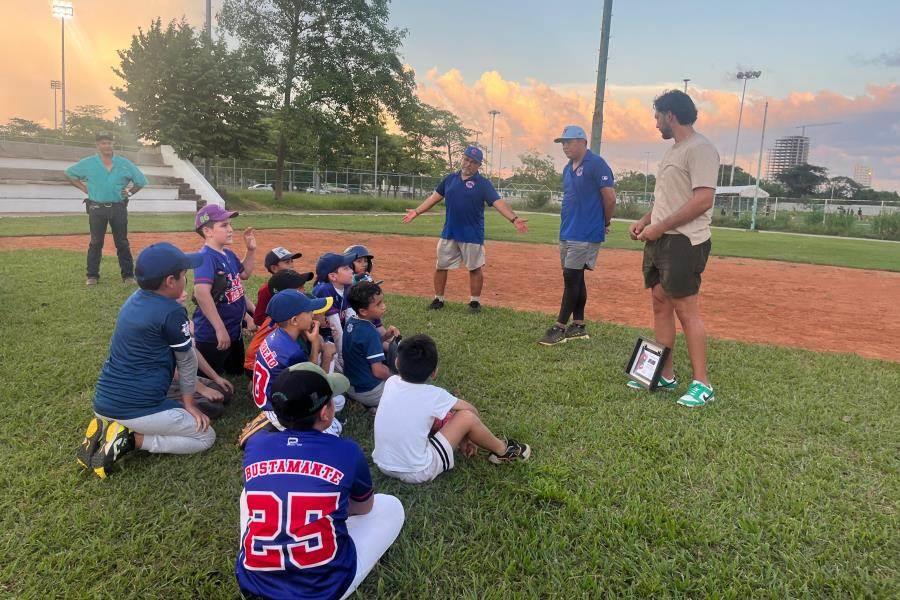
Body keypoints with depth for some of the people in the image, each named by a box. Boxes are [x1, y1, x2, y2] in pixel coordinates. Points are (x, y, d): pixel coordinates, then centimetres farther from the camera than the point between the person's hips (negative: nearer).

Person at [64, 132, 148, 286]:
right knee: (95, 243, 5)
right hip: (96, 208, 0)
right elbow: (69, 173, 15)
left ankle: (128, 275, 9)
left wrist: (129, 193, 4)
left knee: (122, 243, 4)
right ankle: (92, 276, 11)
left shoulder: (124, 163, 5)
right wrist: (84, 188, 5)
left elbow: (141, 181, 12)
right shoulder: (88, 163, 3)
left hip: (118, 208, 0)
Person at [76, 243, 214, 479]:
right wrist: (188, 401, 12)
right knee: (206, 436, 7)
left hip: (103, 404, 8)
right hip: (135, 410, -8)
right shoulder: (172, 312, -16)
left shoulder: (134, 300, 8)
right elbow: (186, 360, -1)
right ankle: (130, 439, -5)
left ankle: (106, 427, 10)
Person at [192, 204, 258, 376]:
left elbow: (244, 274, 25)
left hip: (234, 330, 9)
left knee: (236, 373, 25)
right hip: (212, 336, -9)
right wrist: (220, 328, -35)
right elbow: (201, 293, -35)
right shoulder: (206, 257, -23)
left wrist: (251, 250, 10)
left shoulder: (229, 254, 6)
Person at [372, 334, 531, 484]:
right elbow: (472, 410, -1)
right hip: (417, 473, -6)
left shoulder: (391, 382, -4)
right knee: (467, 417, -5)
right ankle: (502, 451, 19)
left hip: (382, 465, 6)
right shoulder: (433, 395, -16)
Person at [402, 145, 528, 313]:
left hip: (472, 235, -4)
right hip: (449, 233, 4)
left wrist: (514, 219, -29)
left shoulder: (483, 183, -6)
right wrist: (417, 211, 13)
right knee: (440, 266, 9)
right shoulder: (450, 178, 7)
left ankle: (475, 301, 20)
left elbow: (497, 202, -16)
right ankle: (438, 299, 23)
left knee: (475, 268, 5)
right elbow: (435, 197, 15)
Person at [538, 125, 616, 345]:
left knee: (571, 277, -7)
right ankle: (578, 326, 19)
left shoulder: (596, 164, -11)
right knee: (575, 278, 11)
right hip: (567, 233, 9)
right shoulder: (568, 169, 15)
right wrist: (566, 227, 14)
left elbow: (610, 197, -13)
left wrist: (606, 223, 0)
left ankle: (560, 328, -2)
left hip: (586, 234, -9)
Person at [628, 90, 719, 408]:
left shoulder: (699, 149, -13)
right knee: (660, 306, 11)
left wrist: (659, 227, -20)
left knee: (686, 311, -7)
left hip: (684, 242, -10)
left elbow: (703, 200, -22)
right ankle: (665, 375, 21)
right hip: (659, 241, 10)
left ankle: (702, 384, 4)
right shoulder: (673, 150, 18)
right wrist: (644, 221, 11)